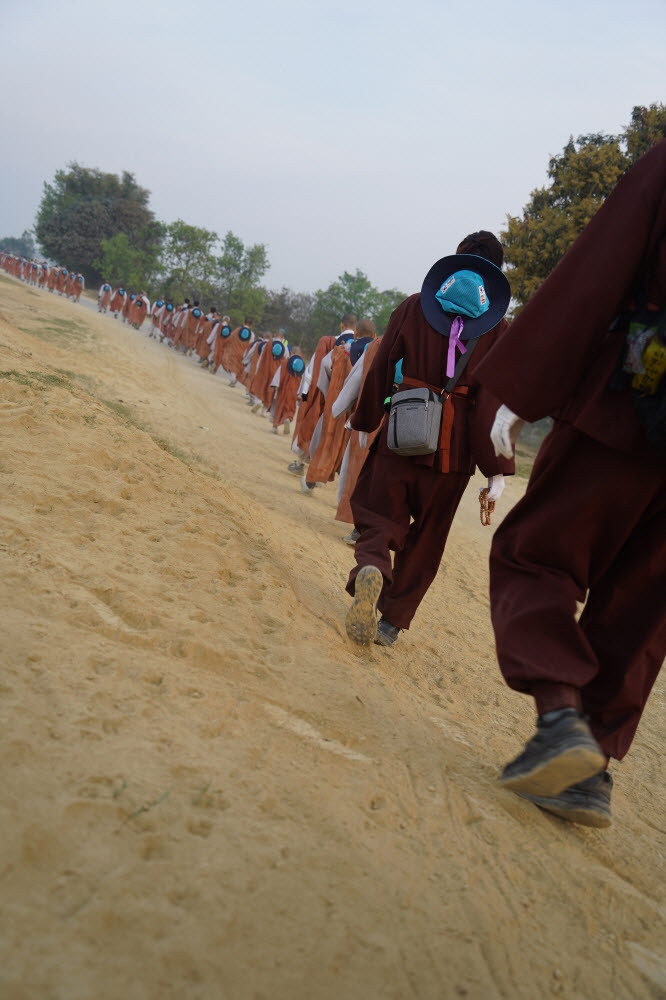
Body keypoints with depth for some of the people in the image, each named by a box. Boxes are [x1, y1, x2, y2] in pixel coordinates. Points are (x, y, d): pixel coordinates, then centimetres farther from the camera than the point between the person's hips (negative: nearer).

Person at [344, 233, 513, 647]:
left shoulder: (414, 306, 3)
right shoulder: (497, 329, 0)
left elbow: (381, 368, 3)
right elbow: (495, 400, -7)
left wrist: (365, 422, 15)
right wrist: (497, 468, -6)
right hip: (454, 445, 1)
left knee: (378, 513, 11)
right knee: (426, 536, 14)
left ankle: (371, 570, -22)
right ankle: (393, 621, 18)